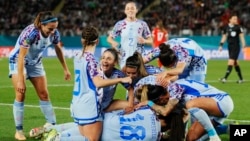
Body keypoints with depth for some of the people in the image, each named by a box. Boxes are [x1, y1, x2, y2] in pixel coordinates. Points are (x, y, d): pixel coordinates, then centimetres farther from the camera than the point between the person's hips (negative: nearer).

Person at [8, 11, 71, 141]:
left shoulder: (54, 33, -19)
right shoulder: (30, 33, -36)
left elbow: (58, 50, 2)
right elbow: (21, 57, -35)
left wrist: (65, 69, 7)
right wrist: (20, 80, -38)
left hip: (35, 63, 5)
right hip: (18, 61, -5)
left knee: (44, 94, 0)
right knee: (21, 94, -13)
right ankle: (19, 130, -7)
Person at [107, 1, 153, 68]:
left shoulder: (142, 24, 3)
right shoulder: (120, 24, 3)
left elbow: (150, 40, 7)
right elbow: (109, 38, 8)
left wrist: (144, 41, -15)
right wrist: (113, 42, -14)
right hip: (124, 58, 0)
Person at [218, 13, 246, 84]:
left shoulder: (238, 27, -5)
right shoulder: (226, 27, 4)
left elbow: (241, 36, -2)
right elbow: (224, 36, 12)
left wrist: (243, 44, -14)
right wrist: (221, 45, 6)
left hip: (236, 47, -4)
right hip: (230, 46, 4)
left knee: (231, 61, -12)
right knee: (235, 62, 11)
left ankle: (225, 78, -17)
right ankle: (241, 78, 22)